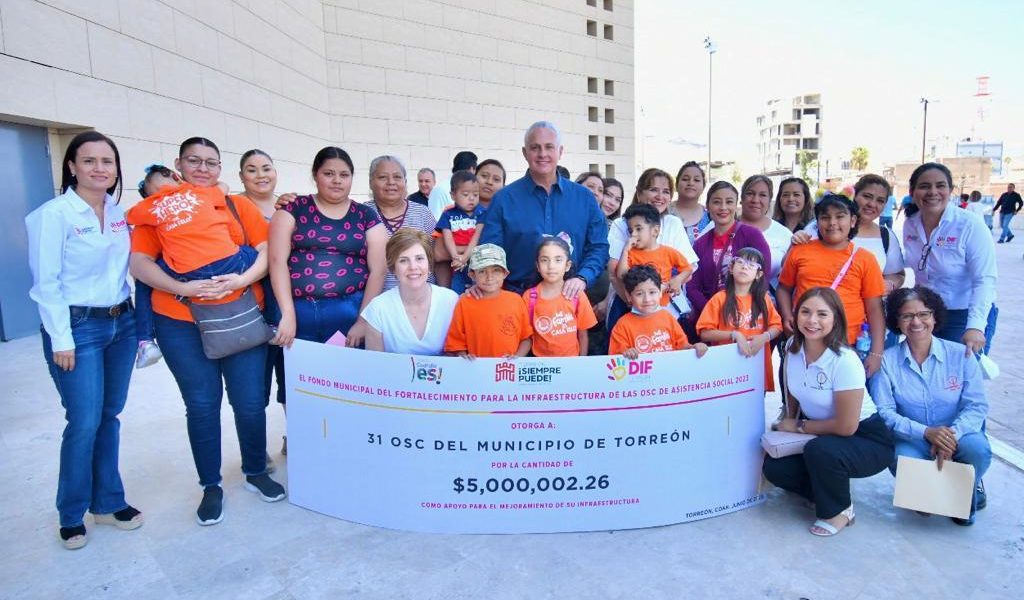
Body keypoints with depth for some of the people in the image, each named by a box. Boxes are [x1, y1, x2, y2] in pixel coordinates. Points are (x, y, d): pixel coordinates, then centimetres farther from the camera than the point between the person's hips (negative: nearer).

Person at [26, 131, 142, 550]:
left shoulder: (120, 213, 7)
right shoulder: (54, 214, -10)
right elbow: (46, 283, -11)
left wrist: (135, 318, 8)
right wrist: (61, 340, -13)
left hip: (121, 323, 5)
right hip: (78, 327, -5)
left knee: (110, 417, 12)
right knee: (84, 423, -3)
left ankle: (108, 502, 26)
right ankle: (71, 515, 18)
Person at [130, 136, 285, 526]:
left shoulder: (238, 205, 8)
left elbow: (267, 251, 1)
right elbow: (140, 264, -2)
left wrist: (243, 280, -17)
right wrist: (183, 288, -17)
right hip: (181, 323, 0)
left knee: (250, 401, 4)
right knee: (201, 404, 6)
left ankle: (256, 472, 27)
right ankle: (211, 485, 23)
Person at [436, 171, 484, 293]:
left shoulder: (482, 213, 3)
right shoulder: (448, 215, 6)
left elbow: (478, 236, -7)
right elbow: (447, 238, -4)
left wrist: (465, 257, -16)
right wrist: (456, 258, -20)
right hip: (459, 267, 1)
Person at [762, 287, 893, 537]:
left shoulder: (845, 361, -27)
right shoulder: (792, 347, -9)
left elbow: (846, 427, -24)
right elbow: (792, 393, 12)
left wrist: (799, 426, -14)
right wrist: (788, 422, 2)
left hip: (865, 439, -6)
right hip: (820, 434, 6)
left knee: (819, 450, -35)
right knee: (773, 467, -15)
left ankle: (839, 510, -4)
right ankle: (827, 492, 13)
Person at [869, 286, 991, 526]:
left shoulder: (960, 354, -4)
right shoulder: (887, 361, -6)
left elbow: (977, 405, -7)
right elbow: (886, 412, -10)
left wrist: (952, 434, -26)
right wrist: (926, 432, -26)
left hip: (957, 436, 1)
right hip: (912, 441, -1)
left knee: (977, 449, -32)